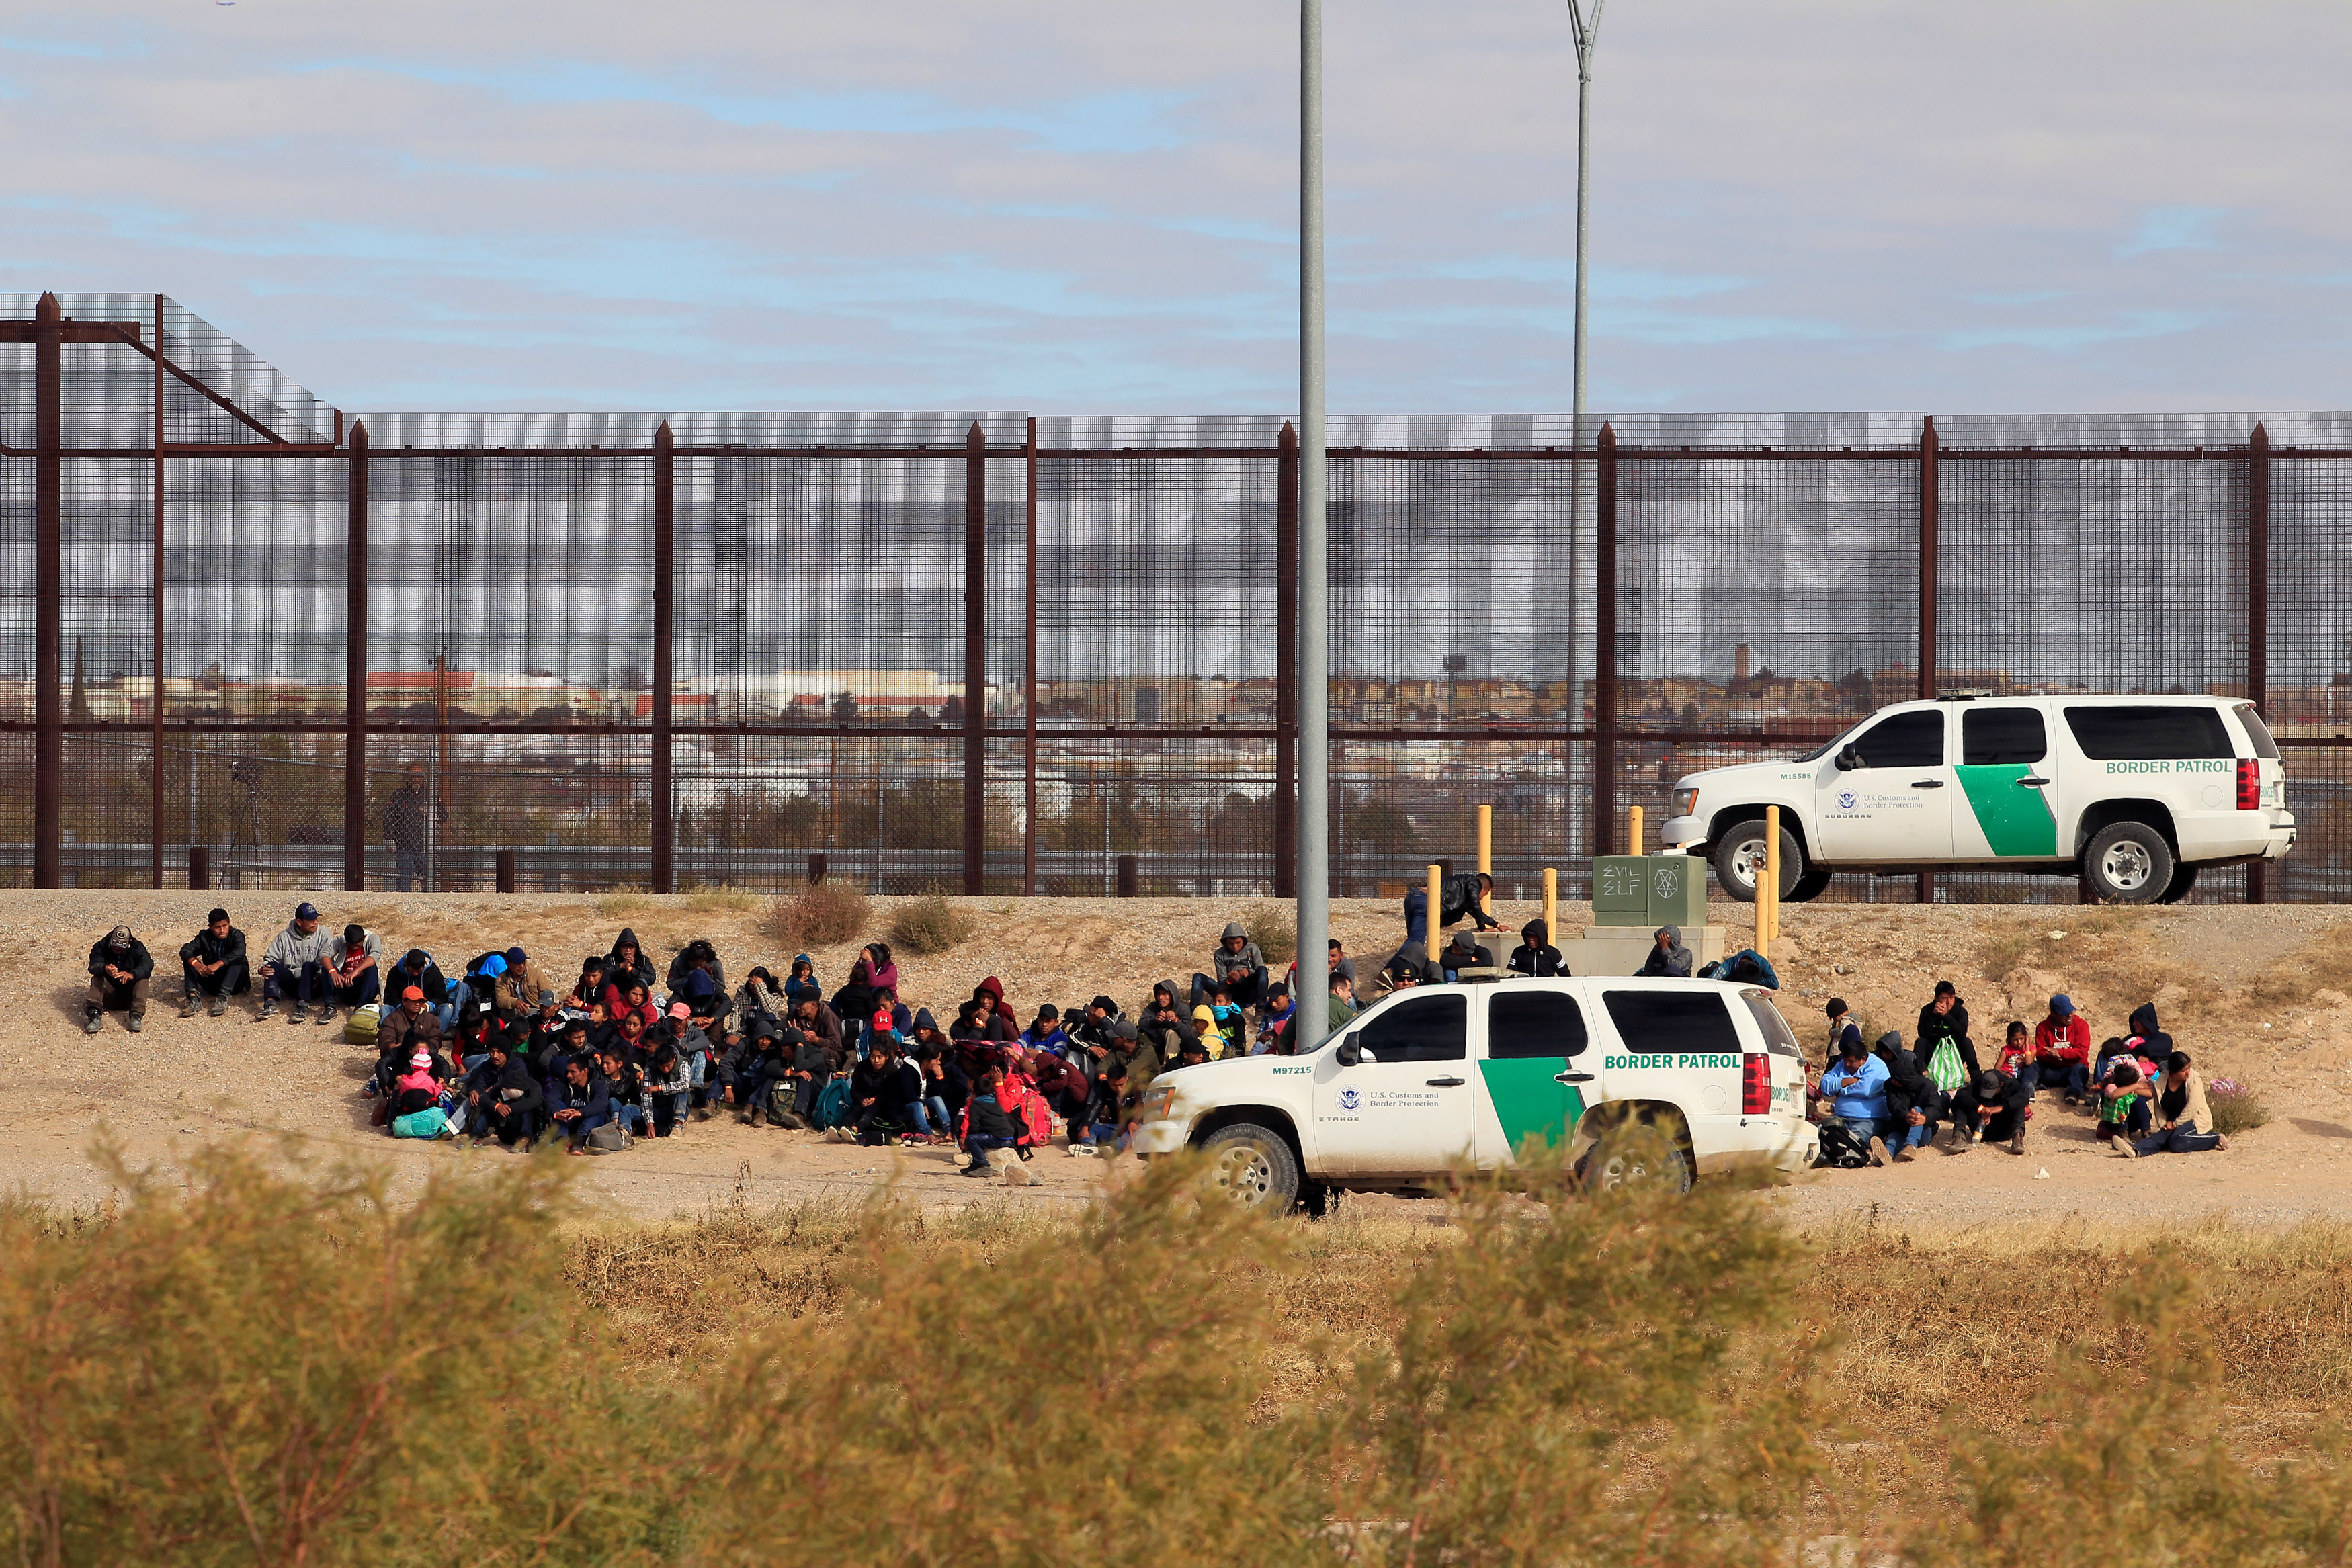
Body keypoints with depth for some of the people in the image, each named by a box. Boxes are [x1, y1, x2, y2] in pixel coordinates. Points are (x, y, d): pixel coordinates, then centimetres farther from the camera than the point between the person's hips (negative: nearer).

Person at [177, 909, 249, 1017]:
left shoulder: (236, 935, -7)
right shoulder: (204, 937, 1)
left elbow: (239, 952, -29)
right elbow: (185, 950, -15)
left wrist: (219, 964, -44)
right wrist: (195, 963, -37)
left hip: (233, 983, -3)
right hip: (212, 983, 3)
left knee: (237, 962, -31)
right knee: (189, 960, -15)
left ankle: (223, 998, -46)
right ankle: (193, 997, -34)